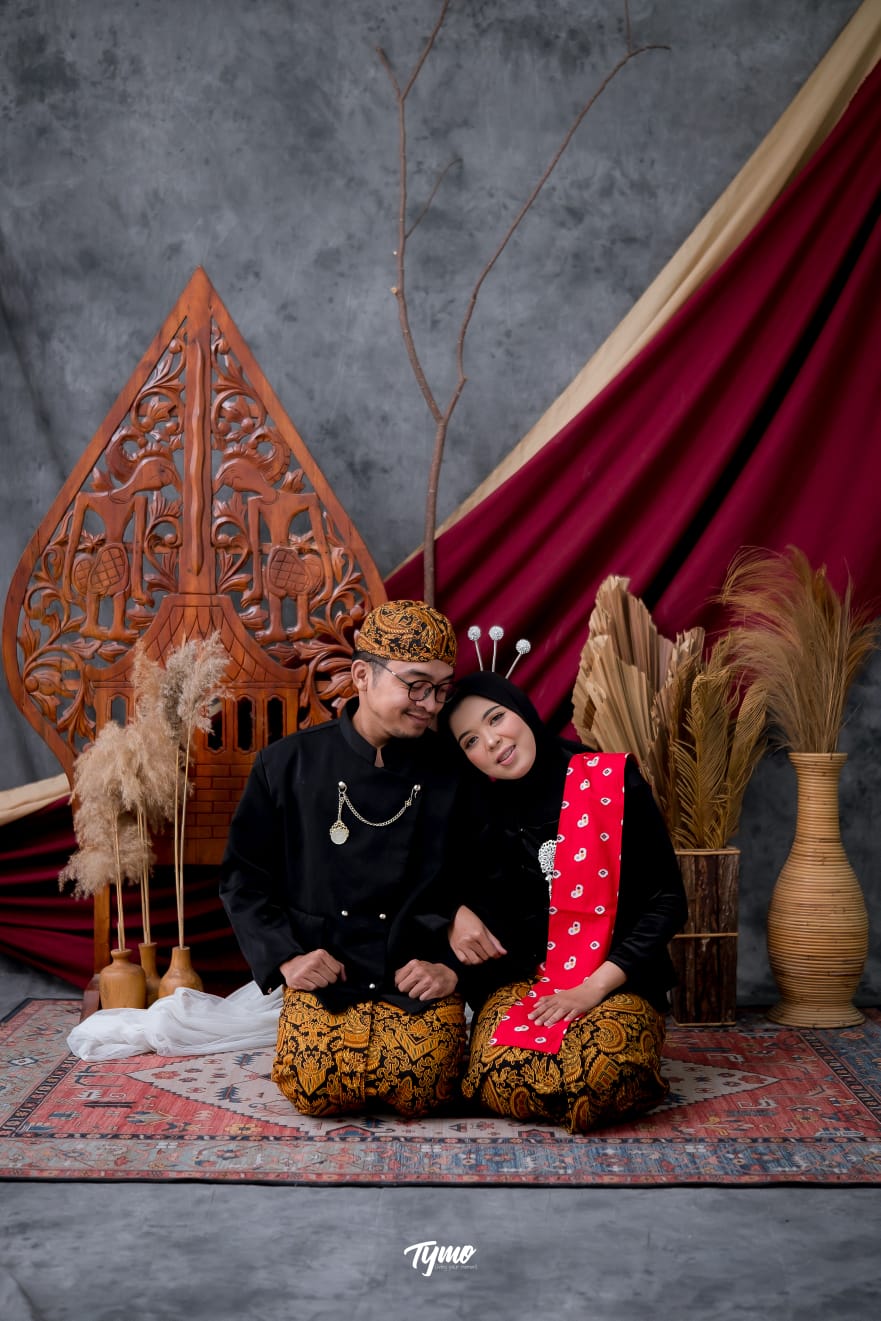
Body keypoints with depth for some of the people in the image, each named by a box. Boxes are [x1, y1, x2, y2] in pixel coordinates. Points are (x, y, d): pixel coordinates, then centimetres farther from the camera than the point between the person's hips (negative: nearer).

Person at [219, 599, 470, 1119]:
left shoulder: (453, 774, 1)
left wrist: (453, 965, -6)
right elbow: (243, 877, 7)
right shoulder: (288, 764, 2)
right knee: (317, 1088, -23)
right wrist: (286, 958, -5)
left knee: (418, 1089, -24)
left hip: (420, 973, 0)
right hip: (324, 972, 0)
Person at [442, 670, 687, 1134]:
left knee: (596, 1082, -31)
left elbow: (666, 899, -5)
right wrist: (457, 914, -5)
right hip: (517, 978, 2)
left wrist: (594, 987, -13)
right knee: (503, 1082, -28)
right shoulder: (480, 809, 4)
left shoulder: (611, 782, -5)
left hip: (614, 979, -2)